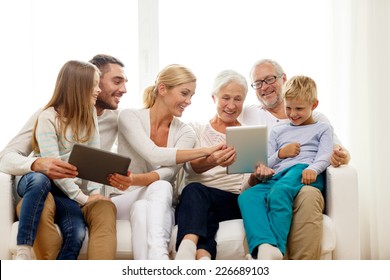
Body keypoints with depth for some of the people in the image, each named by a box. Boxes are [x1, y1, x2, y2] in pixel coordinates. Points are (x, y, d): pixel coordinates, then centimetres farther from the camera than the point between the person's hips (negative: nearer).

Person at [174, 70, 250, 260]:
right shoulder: (196, 129, 19)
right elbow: (191, 166, -1)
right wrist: (211, 162, -25)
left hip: (235, 202, 0)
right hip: (195, 197, 1)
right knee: (193, 190, -36)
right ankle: (202, 256, -55)